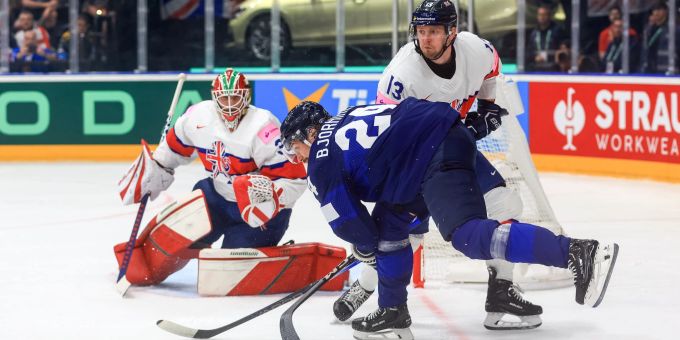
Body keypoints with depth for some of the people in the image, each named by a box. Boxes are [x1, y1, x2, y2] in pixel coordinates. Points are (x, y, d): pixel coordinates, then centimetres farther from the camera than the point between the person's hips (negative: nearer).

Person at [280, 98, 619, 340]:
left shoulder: (322, 160, 6)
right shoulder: (347, 122, 31)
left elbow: (347, 219, 5)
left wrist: (364, 247, 27)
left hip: (437, 156, -10)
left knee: (467, 233, -22)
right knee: (387, 221, 21)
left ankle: (577, 253, -35)